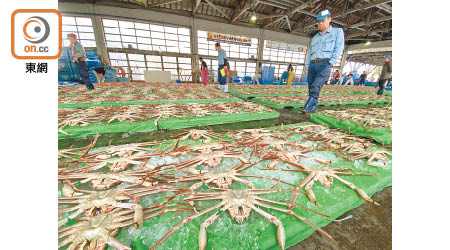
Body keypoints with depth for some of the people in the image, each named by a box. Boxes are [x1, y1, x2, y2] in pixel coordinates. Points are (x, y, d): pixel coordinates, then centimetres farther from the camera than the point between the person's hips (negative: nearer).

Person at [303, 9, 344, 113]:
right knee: (311, 88, 0)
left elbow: (339, 49, 2)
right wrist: (307, 66, 8)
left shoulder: (338, 31, 13)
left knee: (315, 87, -24)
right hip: (312, 65, 5)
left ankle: (308, 108, -29)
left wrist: (330, 63, -11)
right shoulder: (314, 37, 26)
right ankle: (313, 108, 6)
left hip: (324, 64, -5)